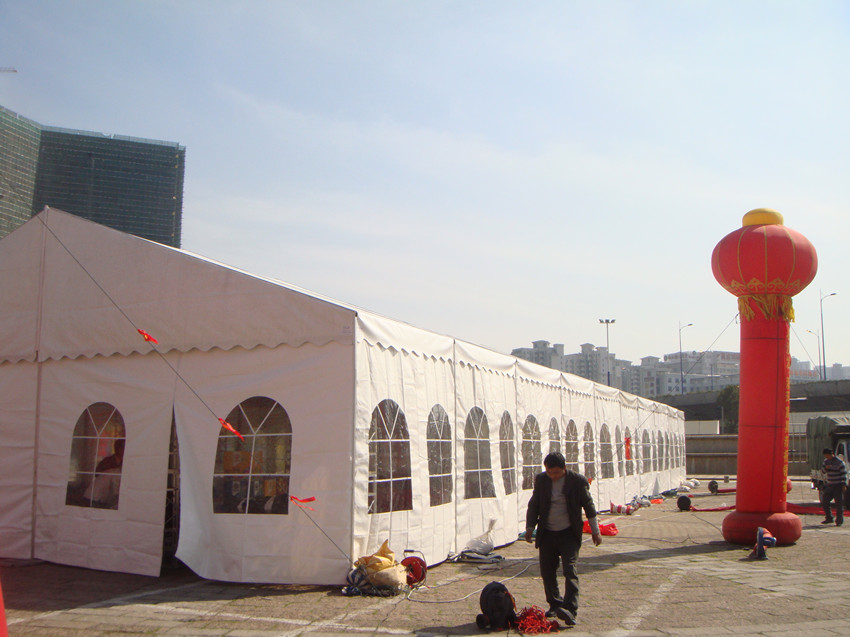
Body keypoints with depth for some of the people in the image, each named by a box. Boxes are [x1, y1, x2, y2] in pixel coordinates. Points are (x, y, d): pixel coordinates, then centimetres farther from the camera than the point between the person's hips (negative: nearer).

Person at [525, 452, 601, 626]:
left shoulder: (578, 481, -7)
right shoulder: (540, 479, 0)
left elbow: (588, 505, 3)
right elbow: (533, 505, 10)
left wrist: (595, 531, 7)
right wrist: (530, 528, 4)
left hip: (569, 534, -3)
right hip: (547, 533, 3)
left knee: (570, 570, -15)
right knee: (547, 572, 6)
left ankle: (570, 610, -20)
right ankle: (555, 605, 23)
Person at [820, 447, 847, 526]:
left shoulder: (839, 462, -8)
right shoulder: (826, 461, 10)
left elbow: (843, 473, -8)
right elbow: (822, 471, 8)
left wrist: (844, 485, -13)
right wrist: (825, 468, -14)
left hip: (838, 485, -6)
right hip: (829, 485, 6)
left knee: (839, 503, -4)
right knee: (824, 502, 4)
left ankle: (839, 520, 3)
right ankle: (829, 518, 16)